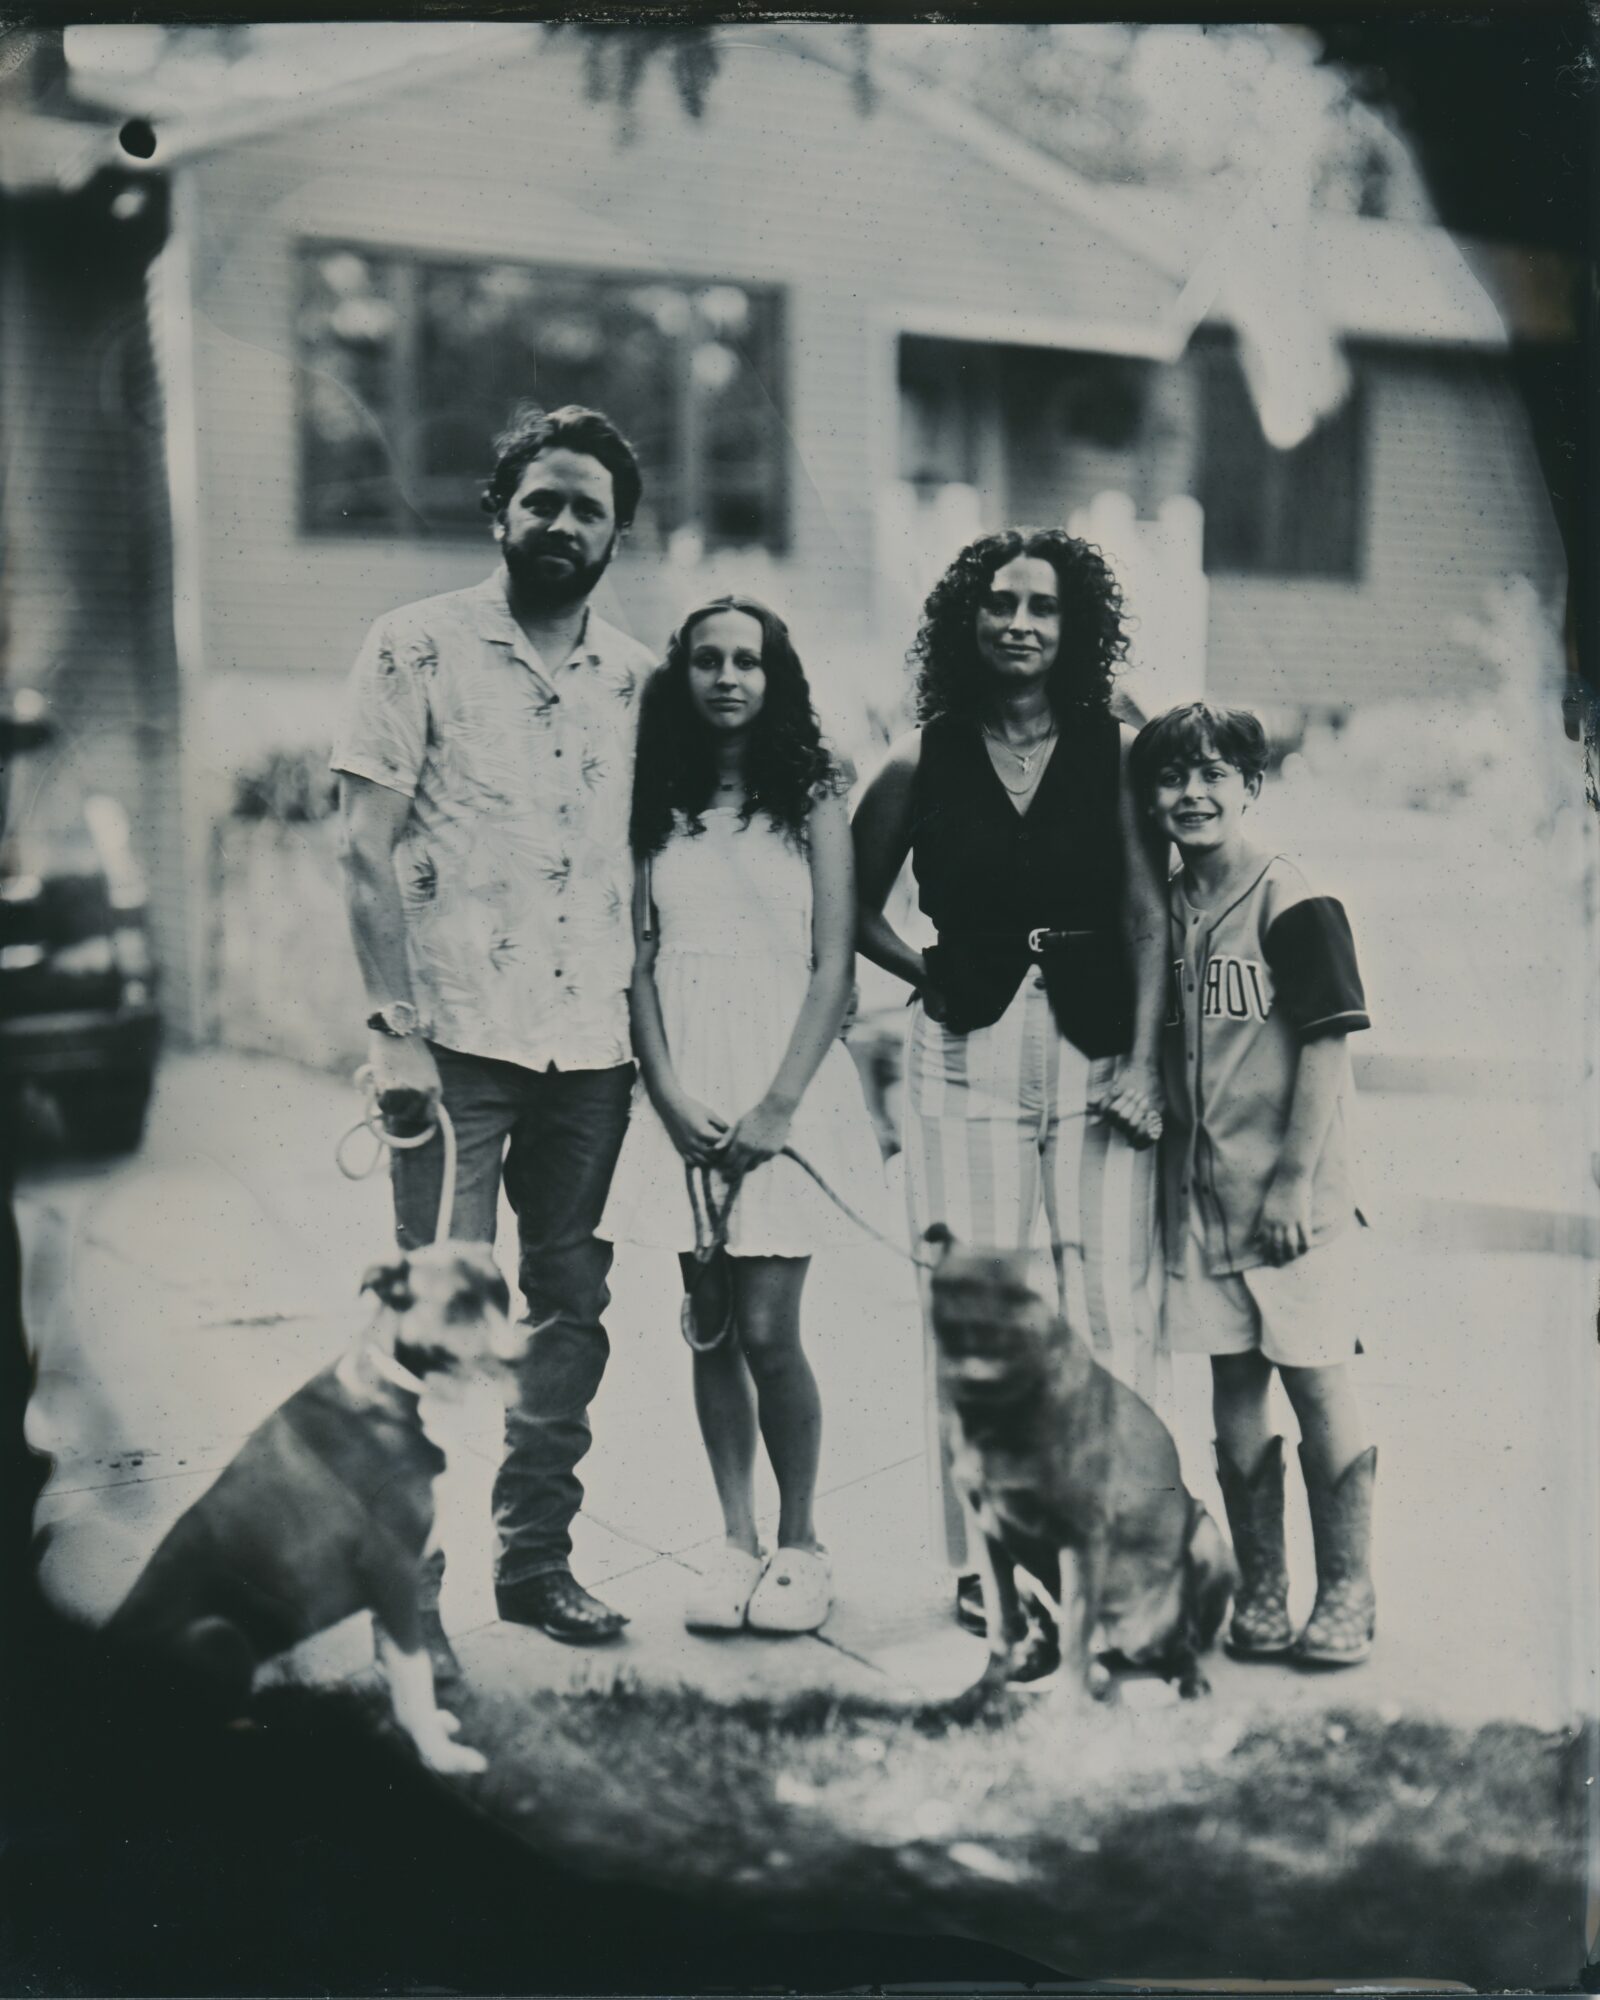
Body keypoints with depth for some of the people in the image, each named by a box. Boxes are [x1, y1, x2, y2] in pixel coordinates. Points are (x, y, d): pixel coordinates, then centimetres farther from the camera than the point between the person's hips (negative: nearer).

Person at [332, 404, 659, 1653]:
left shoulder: (637, 676, 11)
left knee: (572, 1308, 10)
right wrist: (396, 1024, -12)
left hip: (593, 1045, 5)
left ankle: (537, 1556, 23)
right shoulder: (420, 647, -1)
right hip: (460, 1035, -4)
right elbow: (366, 848, -5)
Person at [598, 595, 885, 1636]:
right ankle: (738, 1542, 16)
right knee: (711, 1330, 5)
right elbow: (637, 958, 7)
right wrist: (669, 1096, -6)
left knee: (766, 1328, -6)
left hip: (786, 1079, -3)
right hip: (685, 1090, 3)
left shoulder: (812, 800, 3)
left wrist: (779, 1105, -12)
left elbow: (833, 963, -2)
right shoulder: (657, 807, 10)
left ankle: (800, 1543, 12)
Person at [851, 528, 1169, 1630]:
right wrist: (929, 974, 3)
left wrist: (1144, 1061, -7)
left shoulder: (1115, 750, 4)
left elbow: (1150, 916, 0)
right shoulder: (922, 761, 6)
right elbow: (855, 906, 16)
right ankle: (984, 1555, 11)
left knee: (1113, 1302, -3)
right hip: (968, 1053, 1)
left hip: (1097, 1047, 0)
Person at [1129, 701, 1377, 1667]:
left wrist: (1295, 1181, -15)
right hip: (1201, 1191, 6)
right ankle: (1260, 1594, 20)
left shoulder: (1292, 901, -8)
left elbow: (1329, 1044, -11)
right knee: (1234, 1389, 10)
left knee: (1318, 1384, -1)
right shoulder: (1167, 910, 9)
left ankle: (1346, 1597, 11)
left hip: (1293, 1197, -5)